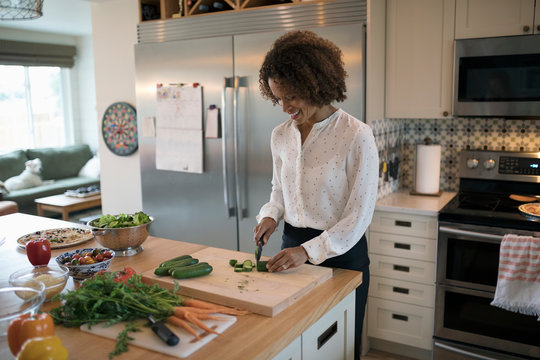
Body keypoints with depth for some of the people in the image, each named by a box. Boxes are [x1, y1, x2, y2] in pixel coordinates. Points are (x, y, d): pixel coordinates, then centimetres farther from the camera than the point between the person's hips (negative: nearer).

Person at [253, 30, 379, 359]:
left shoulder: (356, 136, -18)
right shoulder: (281, 136, 1)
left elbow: (358, 217, -17)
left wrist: (309, 251, -22)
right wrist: (271, 215, -4)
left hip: (340, 254, -4)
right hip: (293, 248, 5)